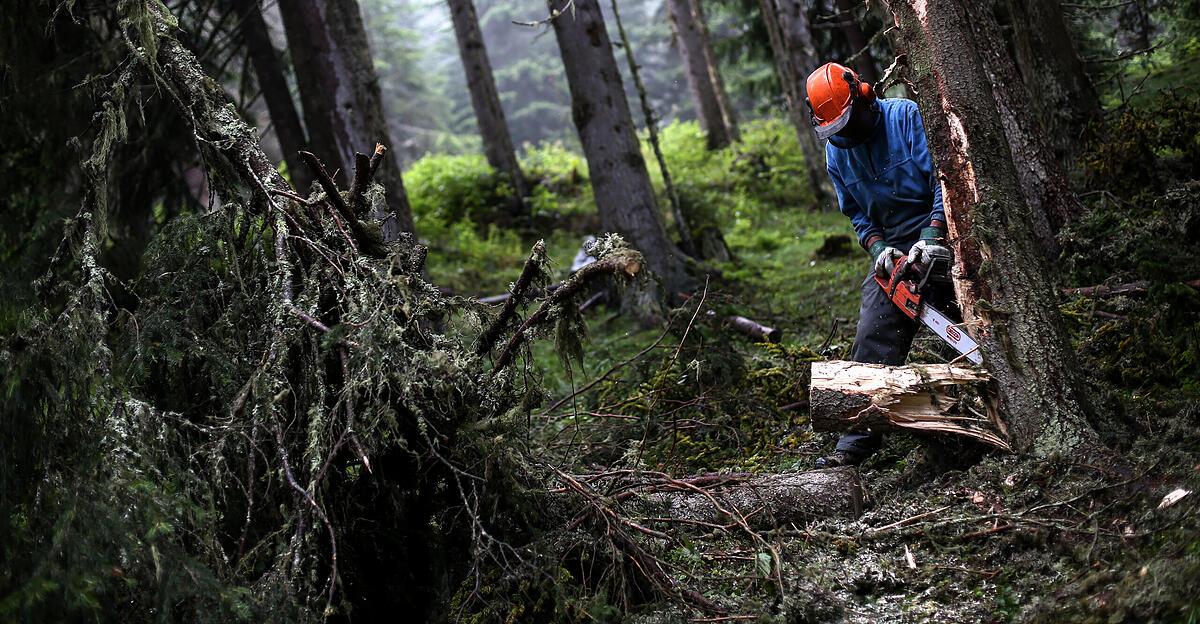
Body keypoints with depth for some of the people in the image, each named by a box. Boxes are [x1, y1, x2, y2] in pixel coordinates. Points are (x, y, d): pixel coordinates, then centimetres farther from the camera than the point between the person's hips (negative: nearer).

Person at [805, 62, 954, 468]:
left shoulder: (906, 116, -11)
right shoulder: (835, 150, 6)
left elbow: (944, 176, -15)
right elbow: (857, 214, 11)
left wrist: (931, 235, -24)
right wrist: (878, 248, -8)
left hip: (938, 233, -4)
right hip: (893, 248, 4)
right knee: (873, 342, -3)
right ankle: (856, 444, -4)